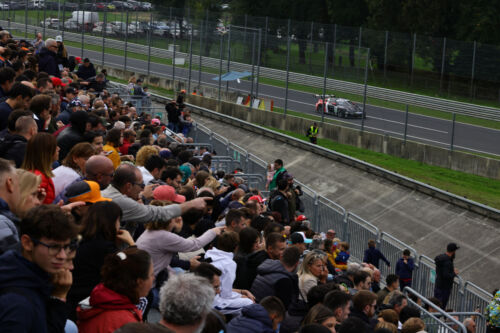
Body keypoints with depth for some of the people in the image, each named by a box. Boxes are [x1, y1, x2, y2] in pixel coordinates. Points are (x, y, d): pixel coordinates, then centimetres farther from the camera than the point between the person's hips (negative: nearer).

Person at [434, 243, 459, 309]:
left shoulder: (441, 257, 1)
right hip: (444, 288, -9)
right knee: (441, 306, 2)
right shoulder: (447, 262, -27)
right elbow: (446, 275, -32)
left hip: (437, 285, 9)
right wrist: (454, 273, -14)